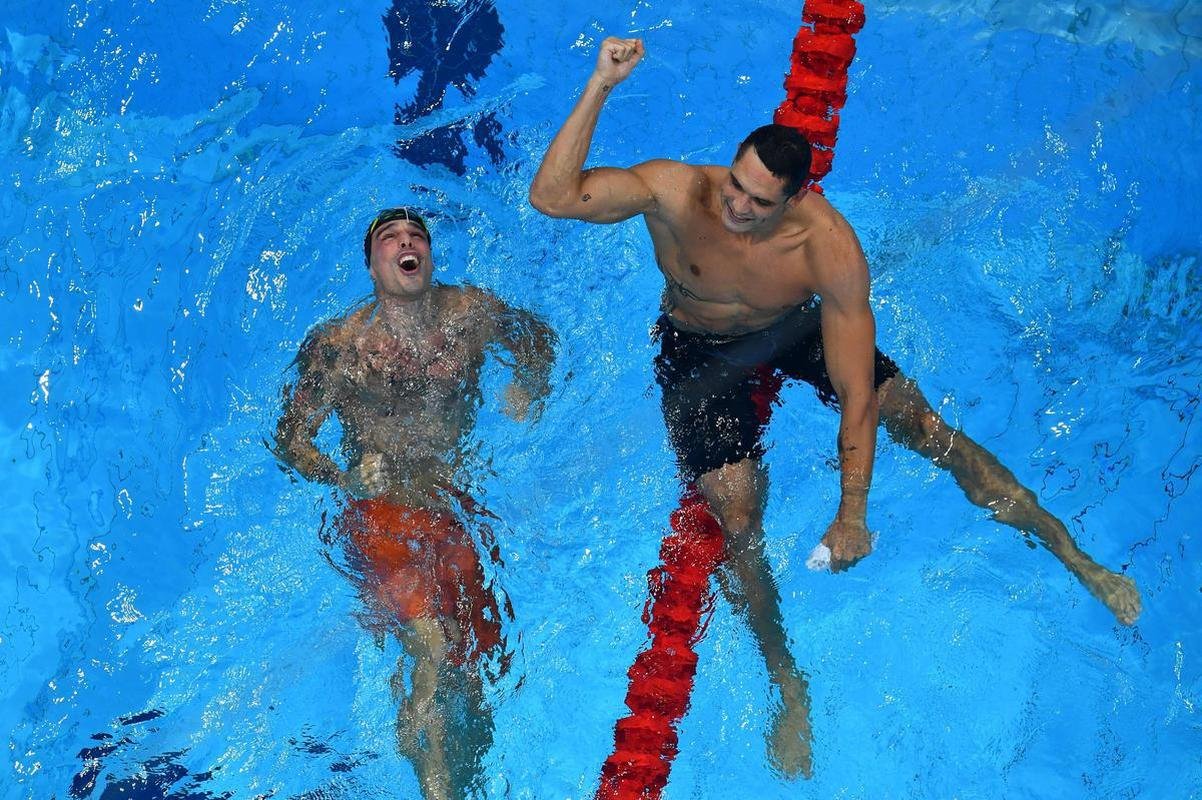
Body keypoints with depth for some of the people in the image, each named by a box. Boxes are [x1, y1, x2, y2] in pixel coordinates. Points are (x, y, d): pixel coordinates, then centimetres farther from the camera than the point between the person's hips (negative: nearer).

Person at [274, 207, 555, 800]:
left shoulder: (473, 314, 3)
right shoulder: (336, 345, -3)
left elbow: (537, 336, 23)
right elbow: (291, 439, 0)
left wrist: (528, 387, 3)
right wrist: (345, 479, -18)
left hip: (460, 507, 4)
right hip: (382, 513, -4)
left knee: (482, 662, 2)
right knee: (433, 649, -25)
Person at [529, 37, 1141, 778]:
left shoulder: (832, 248, -34)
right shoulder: (676, 190, -33)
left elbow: (856, 395, -29)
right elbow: (552, 196, -42)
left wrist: (851, 517, -30)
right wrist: (599, 87, -52)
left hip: (796, 329, 0)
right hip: (702, 355, 0)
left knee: (935, 434, -4)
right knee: (740, 525, -12)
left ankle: (1079, 561, 13)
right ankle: (789, 688, 10)